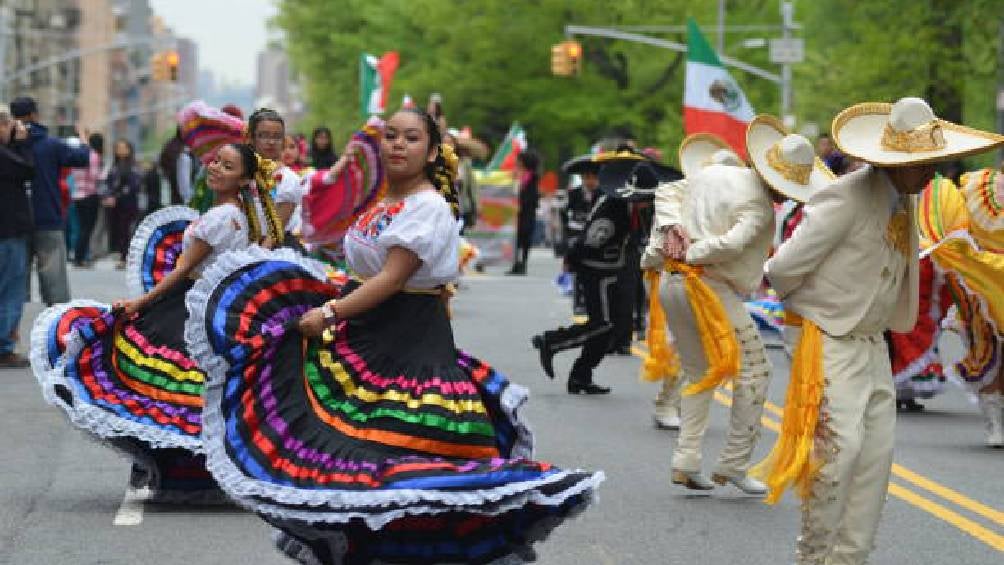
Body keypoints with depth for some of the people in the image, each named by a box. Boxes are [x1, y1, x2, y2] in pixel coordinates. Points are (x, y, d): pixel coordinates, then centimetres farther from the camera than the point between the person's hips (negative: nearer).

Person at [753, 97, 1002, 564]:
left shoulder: (905, 200, 6)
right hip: (831, 344, -8)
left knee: (877, 451, 8)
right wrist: (804, 305, 3)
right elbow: (784, 269, -17)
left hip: (873, 344, 8)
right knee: (840, 444, -16)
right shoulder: (847, 197, -21)